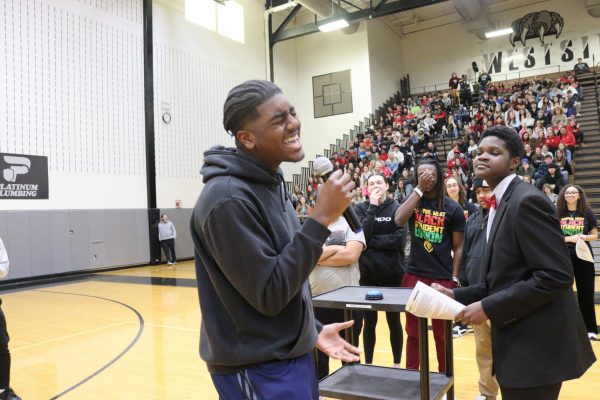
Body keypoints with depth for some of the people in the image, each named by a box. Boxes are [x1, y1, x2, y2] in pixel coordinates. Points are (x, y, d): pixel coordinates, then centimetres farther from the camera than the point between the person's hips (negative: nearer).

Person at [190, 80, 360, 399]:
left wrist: (311, 329, 13)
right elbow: (268, 294, -24)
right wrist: (322, 217, -26)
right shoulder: (228, 199, -23)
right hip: (258, 370, -8)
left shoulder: (271, 184, 5)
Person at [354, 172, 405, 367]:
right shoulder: (361, 208, 1)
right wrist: (372, 207, -15)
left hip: (391, 271, -1)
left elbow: (399, 239, -15)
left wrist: (370, 241, -15)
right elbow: (361, 235, -14)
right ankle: (368, 363, 26)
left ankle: (397, 363, 26)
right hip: (367, 272, 1)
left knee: (394, 320, 11)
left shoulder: (396, 208, -3)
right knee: (369, 320, 12)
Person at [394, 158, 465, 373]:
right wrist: (419, 189, -18)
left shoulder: (453, 208, -2)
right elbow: (399, 220, -19)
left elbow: (458, 246, 2)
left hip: (442, 277, -1)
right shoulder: (412, 200, 2)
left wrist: (454, 278, -3)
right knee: (413, 332, 12)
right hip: (414, 275, 2)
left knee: (442, 333, 9)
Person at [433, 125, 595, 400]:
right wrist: (456, 295, 5)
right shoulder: (501, 204, 12)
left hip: (537, 343, -9)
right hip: (518, 341, 9)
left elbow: (556, 275, -24)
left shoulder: (527, 201, -17)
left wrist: (488, 307, -22)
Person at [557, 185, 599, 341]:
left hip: (583, 256, 0)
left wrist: (585, 237, -16)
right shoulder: (557, 214, 0)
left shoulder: (587, 213, 1)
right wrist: (570, 238, -16)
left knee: (586, 293, 5)